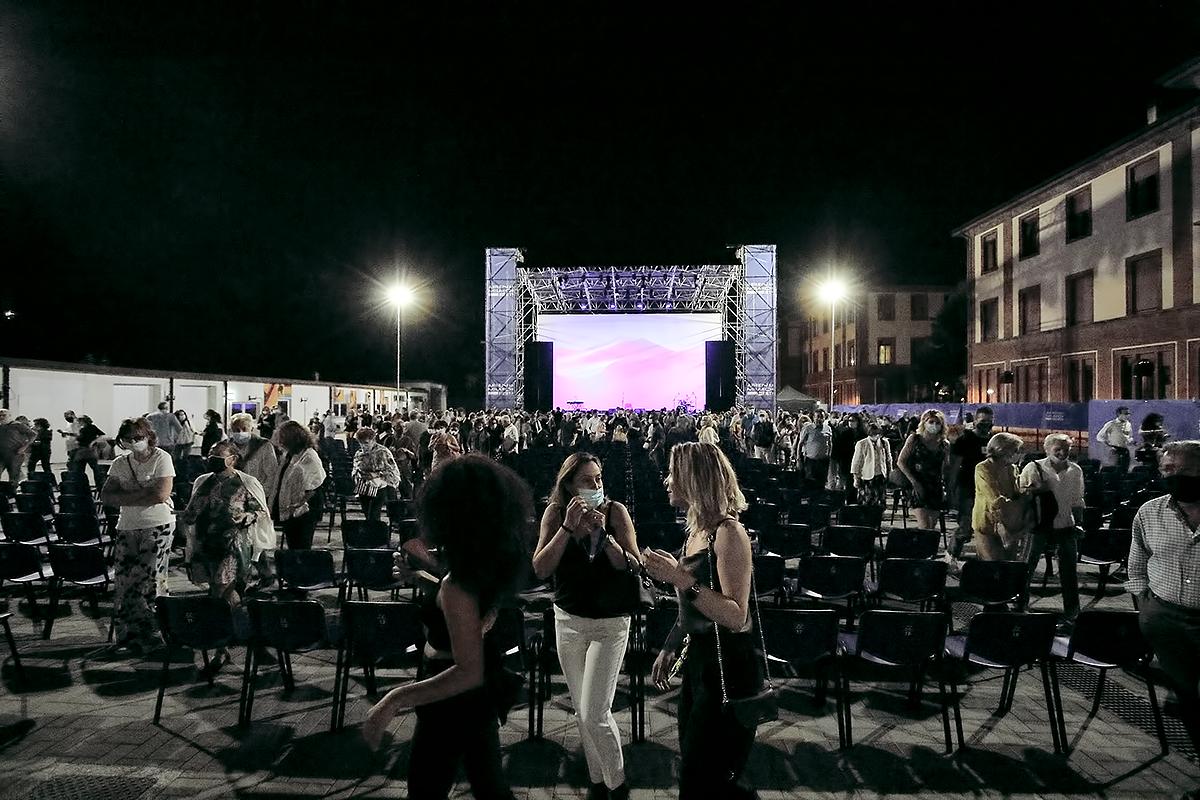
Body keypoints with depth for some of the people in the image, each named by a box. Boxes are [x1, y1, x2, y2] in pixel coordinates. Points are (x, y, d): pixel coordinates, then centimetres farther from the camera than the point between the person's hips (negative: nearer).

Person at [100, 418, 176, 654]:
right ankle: (125, 634, 15)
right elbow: (106, 496, 1)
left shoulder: (161, 459, -5)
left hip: (157, 527, -5)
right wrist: (142, 495, -12)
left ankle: (149, 634, 6)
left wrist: (127, 496, -8)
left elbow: (161, 495, -15)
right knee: (122, 580, 2)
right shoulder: (120, 463, 10)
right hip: (127, 527, 5)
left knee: (149, 580, -5)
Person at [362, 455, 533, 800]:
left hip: (453, 705, -8)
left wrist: (394, 700, -34)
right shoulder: (492, 562, -7)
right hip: (481, 696, 8)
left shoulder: (459, 585, -32)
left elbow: (468, 672, -34)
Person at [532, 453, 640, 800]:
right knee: (582, 713, 15)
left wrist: (602, 532, -27)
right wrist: (568, 526, -26)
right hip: (568, 621, 3)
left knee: (594, 716, -6)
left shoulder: (615, 511, -13)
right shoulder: (556, 512, -9)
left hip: (610, 623, -3)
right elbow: (540, 569, -16)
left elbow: (633, 566, -15)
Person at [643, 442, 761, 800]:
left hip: (729, 667, -9)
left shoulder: (729, 532, -20)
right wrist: (669, 648, 18)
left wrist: (681, 579, -31)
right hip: (698, 659, 9)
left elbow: (736, 616, -26)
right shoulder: (698, 528, 6)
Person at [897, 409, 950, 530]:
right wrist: (914, 482, -9)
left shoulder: (944, 446, 10)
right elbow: (900, 461, -1)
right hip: (918, 488, -4)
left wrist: (945, 489, 3)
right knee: (924, 527, -15)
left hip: (936, 488, 4)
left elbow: (945, 469, 15)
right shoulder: (914, 439, 0)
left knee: (932, 527, 6)